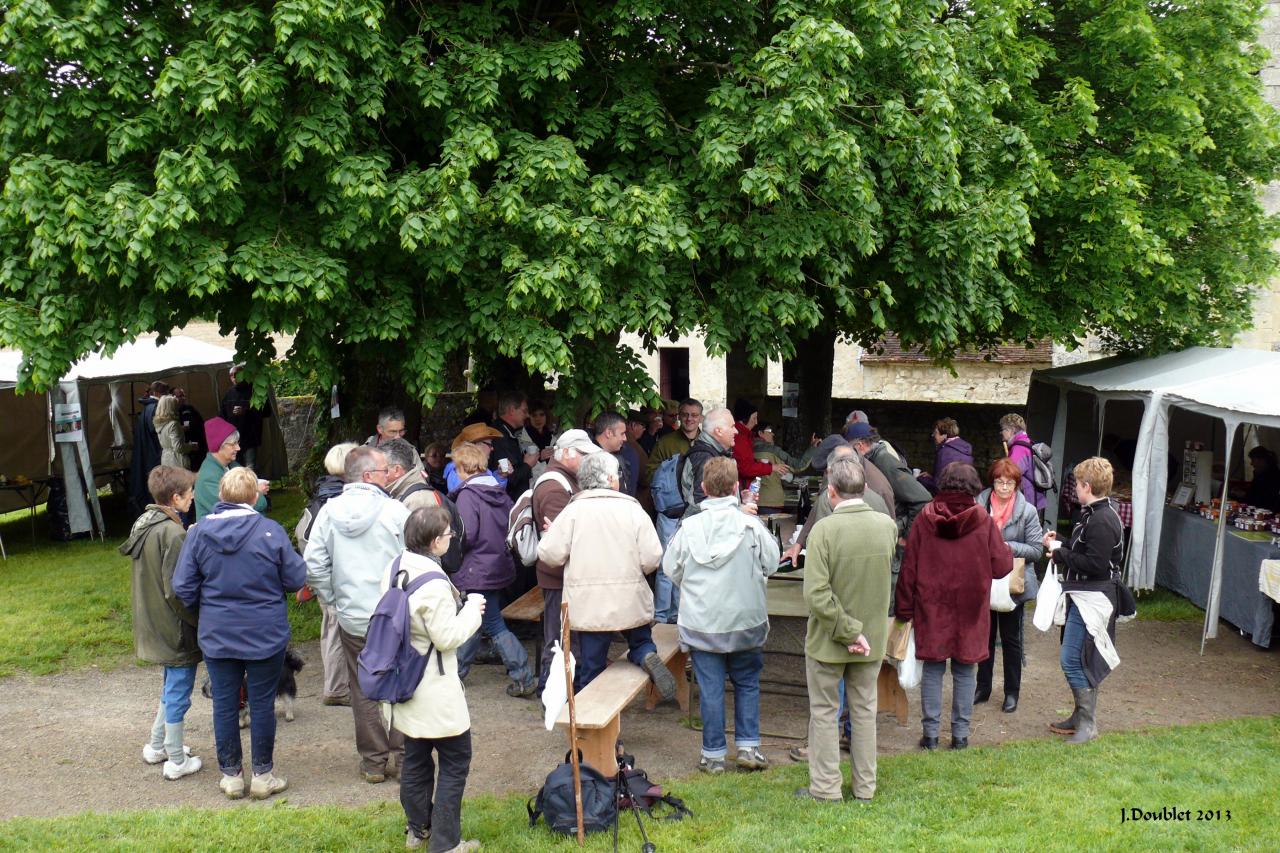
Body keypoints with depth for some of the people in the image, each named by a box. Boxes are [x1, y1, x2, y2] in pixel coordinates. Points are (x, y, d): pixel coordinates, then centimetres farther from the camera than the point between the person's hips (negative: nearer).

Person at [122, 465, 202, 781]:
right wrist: (201, 621, -14)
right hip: (176, 630, -9)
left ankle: (157, 746, 37)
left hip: (152, 624, 9)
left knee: (171, 688, 25)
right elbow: (176, 591, -25)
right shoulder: (173, 534, -24)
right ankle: (177, 761, 16)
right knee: (178, 694, 4)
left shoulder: (144, 523, 5)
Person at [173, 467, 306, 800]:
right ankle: (263, 775, 19)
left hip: (217, 635, 2)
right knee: (262, 703, 9)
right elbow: (296, 579, -10)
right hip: (265, 635, -2)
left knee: (224, 705, 13)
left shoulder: (199, 532, -6)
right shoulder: (270, 531, -14)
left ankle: (231, 775, 23)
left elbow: (183, 587, -3)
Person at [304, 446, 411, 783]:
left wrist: (333, 600, 9)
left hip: (352, 619, 3)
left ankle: (373, 761, 20)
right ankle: (400, 756, 19)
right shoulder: (394, 510, -12)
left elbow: (314, 566, -3)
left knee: (363, 690, 13)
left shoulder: (328, 512, -2)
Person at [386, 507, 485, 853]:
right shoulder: (433, 583, -24)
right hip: (435, 692, -9)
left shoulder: (394, 571, 3)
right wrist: (472, 609, -8)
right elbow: (447, 637, -21)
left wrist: (461, 608, 11)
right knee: (455, 762, 3)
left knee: (416, 758, 20)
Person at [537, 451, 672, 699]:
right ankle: (648, 657, -9)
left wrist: (549, 533, 11)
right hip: (631, 602, 0)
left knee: (591, 664, 10)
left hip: (588, 604, 0)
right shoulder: (633, 509, -4)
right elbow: (652, 558, -8)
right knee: (640, 641, 21)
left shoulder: (574, 510, -7)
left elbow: (550, 554, -10)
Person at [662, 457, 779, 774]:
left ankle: (713, 755, 14)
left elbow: (670, 569, 3)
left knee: (710, 689, 7)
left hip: (701, 623, 0)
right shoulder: (751, 525, -11)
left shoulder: (689, 528, -9)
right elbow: (772, 563, 1)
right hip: (745, 620, 0)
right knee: (747, 683, 17)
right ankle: (748, 747, 17)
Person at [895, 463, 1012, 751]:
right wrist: (1007, 550, 20)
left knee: (933, 669, 8)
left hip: (931, 609, 0)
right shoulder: (983, 521, -7)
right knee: (964, 672, 9)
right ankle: (960, 734, 13)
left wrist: (904, 608, 5)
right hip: (970, 609, 0)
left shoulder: (925, 519, -5)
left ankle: (931, 733, 10)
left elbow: (909, 568, -2)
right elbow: (1002, 566, -3)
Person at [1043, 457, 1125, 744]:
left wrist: (1060, 553, -15)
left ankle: (1087, 723, 1)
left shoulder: (1102, 521, -20)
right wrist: (1059, 546, 5)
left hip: (1091, 599, -11)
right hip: (1082, 598, 11)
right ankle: (1082, 716, 27)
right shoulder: (1093, 514, 12)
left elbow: (1095, 564, -25)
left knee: (1072, 661, -8)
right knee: (1081, 661, 17)